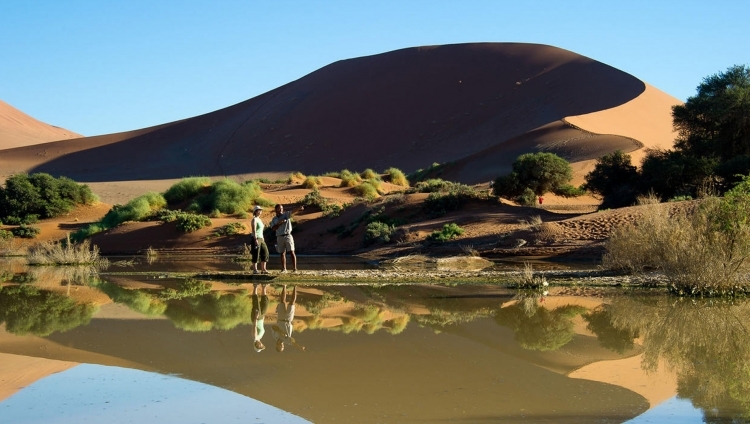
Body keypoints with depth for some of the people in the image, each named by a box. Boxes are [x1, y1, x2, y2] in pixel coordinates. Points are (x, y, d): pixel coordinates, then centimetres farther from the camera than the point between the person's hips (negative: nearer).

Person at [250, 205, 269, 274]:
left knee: (265, 253, 4)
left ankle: (263, 269, 7)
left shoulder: (259, 219, 18)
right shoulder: (254, 219, -9)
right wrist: (256, 240, -26)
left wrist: (263, 240, 20)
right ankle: (255, 270, -3)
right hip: (256, 238, -9)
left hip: (261, 239, 9)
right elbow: (253, 230, -18)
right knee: (256, 255, -7)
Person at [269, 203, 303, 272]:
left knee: (291, 252, -10)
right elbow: (273, 228, -2)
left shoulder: (286, 214, 2)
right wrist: (279, 223, -14)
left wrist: (299, 207, -36)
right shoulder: (274, 219, 11)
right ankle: (284, 268, 17)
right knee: (282, 253, 9)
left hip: (288, 236, -3)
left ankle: (294, 268, -11)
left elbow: (293, 210, -17)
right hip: (279, 237, 3)